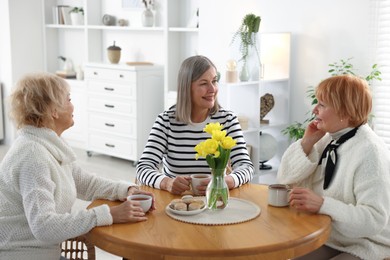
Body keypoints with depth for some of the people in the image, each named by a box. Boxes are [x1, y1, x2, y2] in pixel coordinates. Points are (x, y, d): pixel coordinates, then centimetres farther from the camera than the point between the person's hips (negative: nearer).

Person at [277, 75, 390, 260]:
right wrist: (307, 142, -9)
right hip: (328, 240, 7)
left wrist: (323, 204, -36)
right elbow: (286, 180, 3)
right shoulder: (327, 139, 2)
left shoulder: (369, 152, -20)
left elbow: (375, 219, -26)